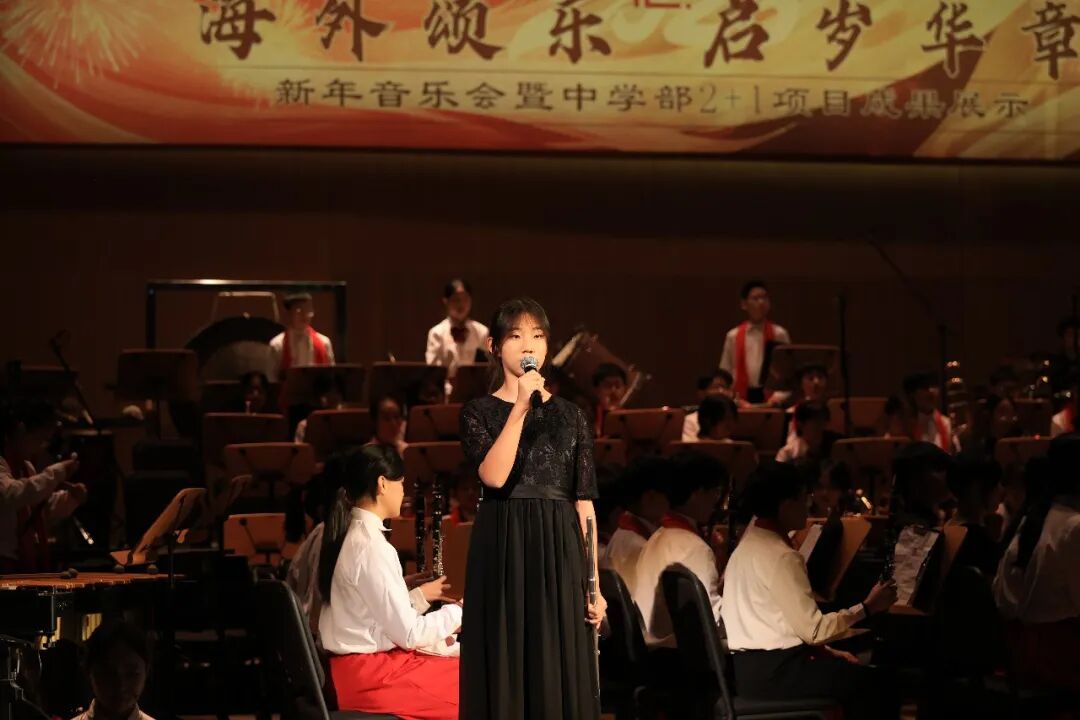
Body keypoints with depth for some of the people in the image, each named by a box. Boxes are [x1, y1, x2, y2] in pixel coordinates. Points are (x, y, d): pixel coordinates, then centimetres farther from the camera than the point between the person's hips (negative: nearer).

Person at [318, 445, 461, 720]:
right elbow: (408, 633, -18)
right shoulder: (371, 547, -19)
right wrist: (455, 613, -3)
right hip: (372, 674, -9)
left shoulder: (348, 535, 9)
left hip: (355, 666, 9)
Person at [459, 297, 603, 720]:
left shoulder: (570, 415, 9)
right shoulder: (478, 413, 2)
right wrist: (520, 408, -18)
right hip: (502, 552, -2)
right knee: (506, 673, -1)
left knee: (559, 673, 2)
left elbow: (584, 506, 8)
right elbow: (494, 476, -16)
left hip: (558, 552, 2)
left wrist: (594, 585, 3)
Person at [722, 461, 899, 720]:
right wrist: (867, 607, -9)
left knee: (844, 669, 21)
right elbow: (812, 628, -19)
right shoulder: (780, 556, -18)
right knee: (869, 683, -1)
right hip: (770, 672, -10)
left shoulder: (751, 544, 13)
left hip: (747, 666, 10)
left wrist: (825, 651, 13)